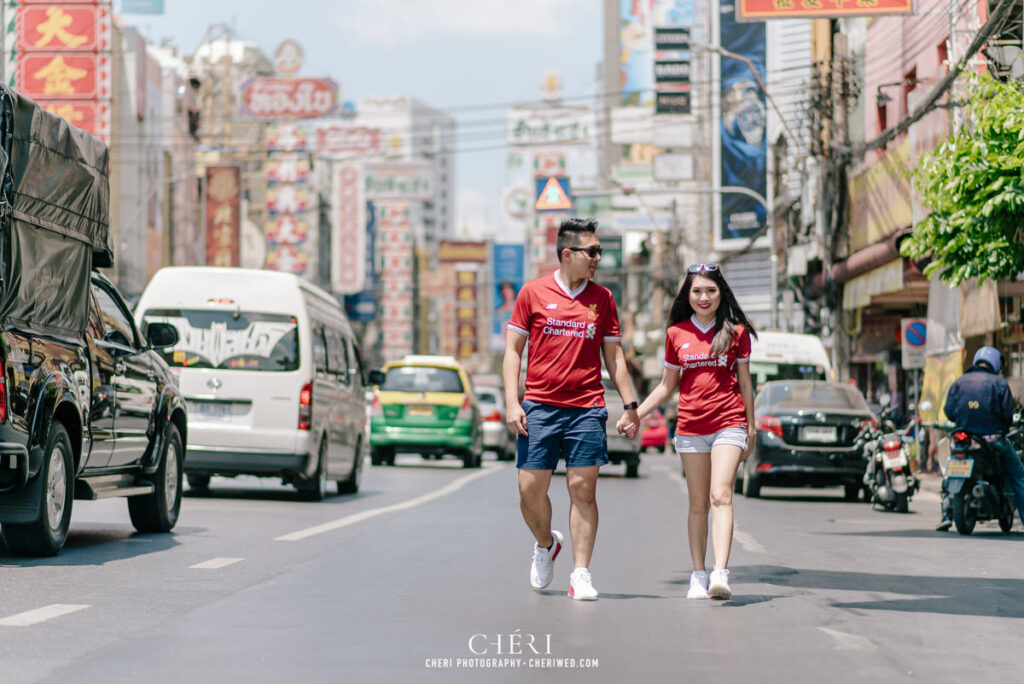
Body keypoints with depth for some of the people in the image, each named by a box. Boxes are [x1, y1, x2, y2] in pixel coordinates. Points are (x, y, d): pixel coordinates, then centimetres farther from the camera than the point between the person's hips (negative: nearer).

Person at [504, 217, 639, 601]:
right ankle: (545, 545, 29)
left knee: (583, 489, -5)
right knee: (530, 489, 0)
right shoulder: (534, 293, 2)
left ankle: (580, 574, -1)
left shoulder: (602, 299, 9)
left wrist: (630, 405, 8)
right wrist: (512, 402, -5)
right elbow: (513, 349, 4)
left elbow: (613, 355, 14)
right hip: (539, 407, -1)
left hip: (586, 409, 1)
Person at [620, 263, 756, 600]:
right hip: (690, 426, 3)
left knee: (720, 496, -16)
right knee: (698, 503, 6)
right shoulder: (676, 334, 7)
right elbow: (667, 385, 15)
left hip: (728, 423, -2)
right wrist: (635, 414, 8)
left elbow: (744, 382, 9)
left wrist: (751, 428, 10)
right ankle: (698, 576, 12)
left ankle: (720, 573, -26)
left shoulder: (736, 332, 3)